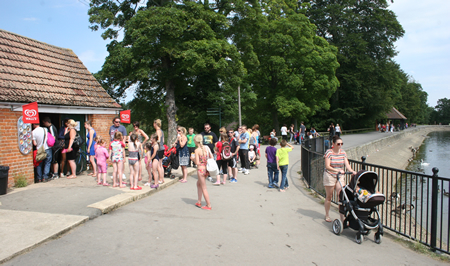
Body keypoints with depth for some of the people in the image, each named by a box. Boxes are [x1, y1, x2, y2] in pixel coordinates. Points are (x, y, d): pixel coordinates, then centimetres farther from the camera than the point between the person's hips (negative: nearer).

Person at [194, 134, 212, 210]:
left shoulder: (197, 150, -15)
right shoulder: (207, 147, 2)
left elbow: (197, 163, -17)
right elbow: (212, 158, 6)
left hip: (201, 169, -7)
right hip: (207, 168, 7)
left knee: (203, 188, 5)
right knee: (198, 183, 25)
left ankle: (209, 205, 12)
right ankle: (199, 202, 29)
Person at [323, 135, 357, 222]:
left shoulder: (343, 153, 3)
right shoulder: (329, 152, -11)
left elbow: (347, 164, -3)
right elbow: (327, 166, -18)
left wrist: (352, 171, -23)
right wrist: (337, 170, -31)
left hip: (340, 176, 4)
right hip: (329, 176, -4)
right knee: (329, 197, 7)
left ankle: (342, 217, 2)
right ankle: (327, 215, 23)